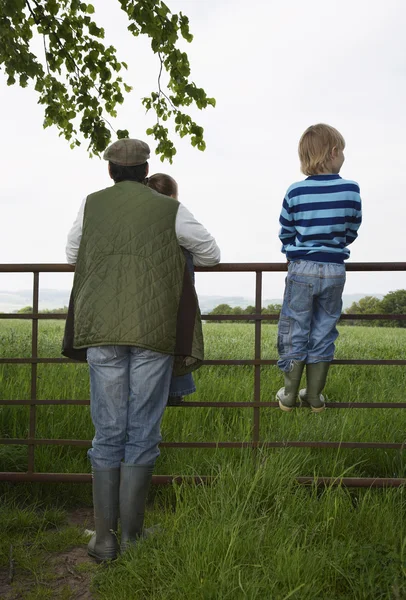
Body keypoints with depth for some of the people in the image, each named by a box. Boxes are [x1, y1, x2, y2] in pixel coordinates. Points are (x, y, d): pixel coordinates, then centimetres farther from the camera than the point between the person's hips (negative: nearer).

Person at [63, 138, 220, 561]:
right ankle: (132, 536, 9)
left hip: (103, 329, 2)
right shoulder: (170, 210, 4)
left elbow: (72, 255, 23)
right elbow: (211, 254, 15)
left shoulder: (92, 205, 9)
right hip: (155, 331, -2)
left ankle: (104, 538, 11)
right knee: (142, 434, 4)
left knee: (108, 432, 8)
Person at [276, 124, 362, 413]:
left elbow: (286, 233, 2)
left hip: (301, 269, -1)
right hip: (334, 270, 1)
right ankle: (315, 397, 20)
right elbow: (351, 232, 5)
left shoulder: (295, 192, -8)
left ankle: (289, 395, 17)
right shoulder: (351, 190, -5)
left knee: (294, 332, 10)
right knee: (323, 333, 12)